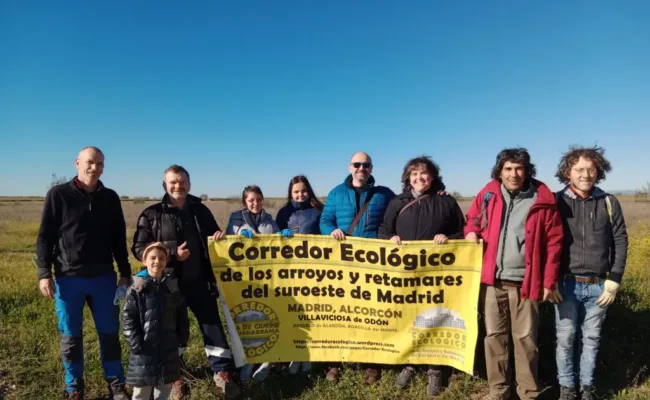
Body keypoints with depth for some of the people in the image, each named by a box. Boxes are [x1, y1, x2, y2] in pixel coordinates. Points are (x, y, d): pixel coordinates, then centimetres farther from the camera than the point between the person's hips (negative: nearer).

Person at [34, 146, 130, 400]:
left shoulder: (111, 198, 6)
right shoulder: (58, 195, -2)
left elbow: (119, 239, 11)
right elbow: (45, 237, -1)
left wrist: (125, 273, 9)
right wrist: (44, 273, -8)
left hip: (104, 278, 2)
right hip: (68, 279, -2)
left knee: (110, 334, 8)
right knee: (71, 337, 9)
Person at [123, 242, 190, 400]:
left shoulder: (173, 287, 3)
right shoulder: (136, 288, -7)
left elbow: (182, 316, 9)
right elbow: (128, 319, -9)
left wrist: (182, 339, 4)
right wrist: (136, 344, -14)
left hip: (168, 348, 3)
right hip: (144, 349, -3)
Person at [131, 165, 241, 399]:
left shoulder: (200, 210, 9)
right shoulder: (152, 214, -1)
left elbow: (214, 237, 22)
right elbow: (139, 248, -6)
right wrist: (171, 254, -17)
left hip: (199, 281, 3)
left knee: (212, 325, 4)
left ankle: (222, 374, 15)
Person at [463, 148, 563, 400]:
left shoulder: (542, 199, -4)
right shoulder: (488, 194, 2)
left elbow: (554, 242, -1)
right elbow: (472, 219, 18)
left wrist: (549, 281, -3)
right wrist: (471, 233, -6)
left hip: (525, 282, -2)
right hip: (492, 280, 2)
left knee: (526, 339, 8)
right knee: (494, 336, 11)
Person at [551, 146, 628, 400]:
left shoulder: (609, 203, 2)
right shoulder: (556, 202, -3)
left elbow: (620, 242, 4)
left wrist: (614, 281, -2)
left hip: (598, 285, 2)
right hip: (567, 284, -1)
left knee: (592, 338, 12)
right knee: (565, 338, 5)